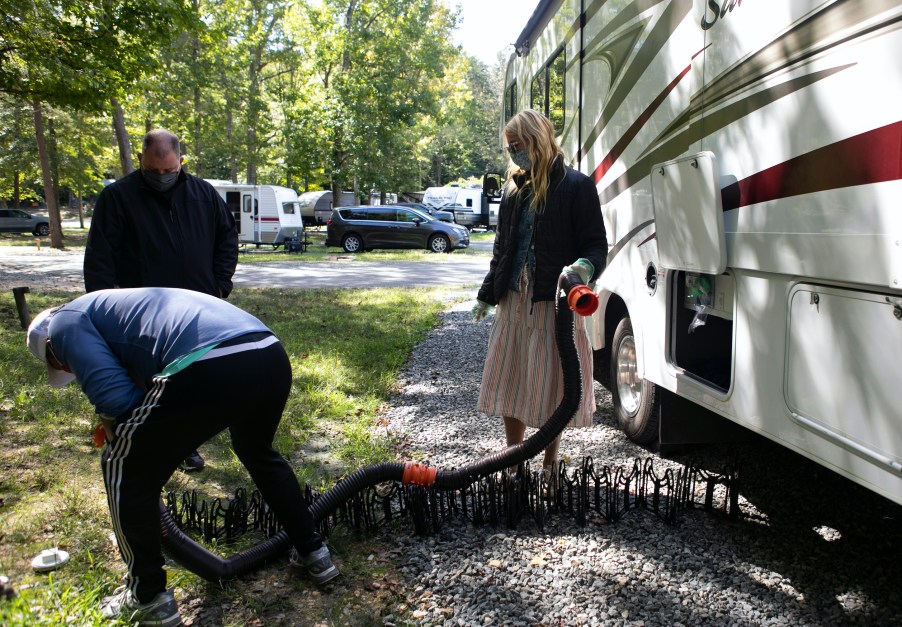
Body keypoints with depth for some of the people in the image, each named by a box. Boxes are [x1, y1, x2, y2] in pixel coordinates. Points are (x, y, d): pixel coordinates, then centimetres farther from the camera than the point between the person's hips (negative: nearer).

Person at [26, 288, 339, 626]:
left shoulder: (65, 321, 17)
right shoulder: (121, 307, 41)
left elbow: (117, 399, 2)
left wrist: (116, 433, 23)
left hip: (210, 369, -8)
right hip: (273, 358, 9)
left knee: (124, 471, 18)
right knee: (258, 452, 39)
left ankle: (148, 597, 31)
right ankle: (313, 553, 45)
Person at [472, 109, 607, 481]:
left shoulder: (576, 186, -5)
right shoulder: (515, 190, 15)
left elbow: (597, 244, -8)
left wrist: (585, 267, -29)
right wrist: (486, 295, 21)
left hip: (554, 301, -6)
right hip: (513, 300, 6)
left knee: (550, 385, 2)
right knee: (509, 382, 10)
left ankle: (550, 468, 20)